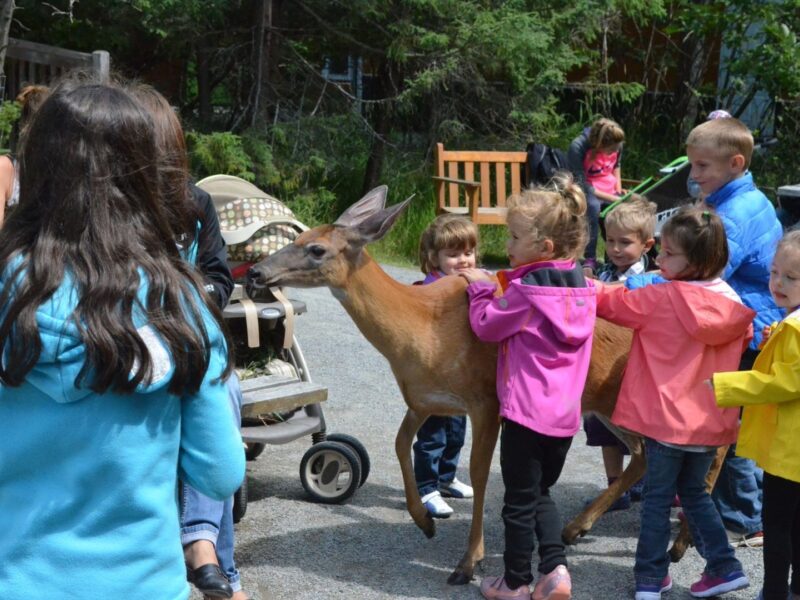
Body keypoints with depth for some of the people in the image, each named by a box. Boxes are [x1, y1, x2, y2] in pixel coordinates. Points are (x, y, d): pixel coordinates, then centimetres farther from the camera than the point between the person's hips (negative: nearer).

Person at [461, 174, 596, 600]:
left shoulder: (526, 288, -17)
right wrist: (495, 287, 14)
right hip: (566, 411, 7)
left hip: (526, 409, -7)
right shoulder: (580, 283, 5)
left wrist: (479, 288, 7)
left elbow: (487, 326, -7)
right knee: (541, 493, 21)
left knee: (520, 501, 6)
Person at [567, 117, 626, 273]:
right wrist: (612, 199, -24)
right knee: (592, 205, -39)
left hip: (611, 192, 5)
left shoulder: (616, 145, -3)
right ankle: (589, 259, -35)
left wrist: (619, 189, 5)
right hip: (586, 191, -5)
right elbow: (581, 184, -21)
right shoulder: (577, 147, -21)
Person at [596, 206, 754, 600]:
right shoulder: (732, 304, -2)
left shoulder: (661, 298, -16)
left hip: (666, 418, -5)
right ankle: (724, 567, 19)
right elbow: (744, 341, 16)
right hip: (710, 421, 5)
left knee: (658, 498, 8)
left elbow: (614, 302, -4)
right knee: (694, 493, 22)